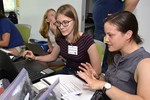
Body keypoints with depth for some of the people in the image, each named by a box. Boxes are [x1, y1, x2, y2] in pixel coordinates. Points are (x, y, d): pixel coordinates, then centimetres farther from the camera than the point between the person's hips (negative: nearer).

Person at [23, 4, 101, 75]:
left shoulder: (87, 40, -22)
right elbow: (52, 56, 15)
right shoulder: (60, 38, -4)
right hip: (66, 71, 6)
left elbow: (97, 70, -19)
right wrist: (35, 57, 1)